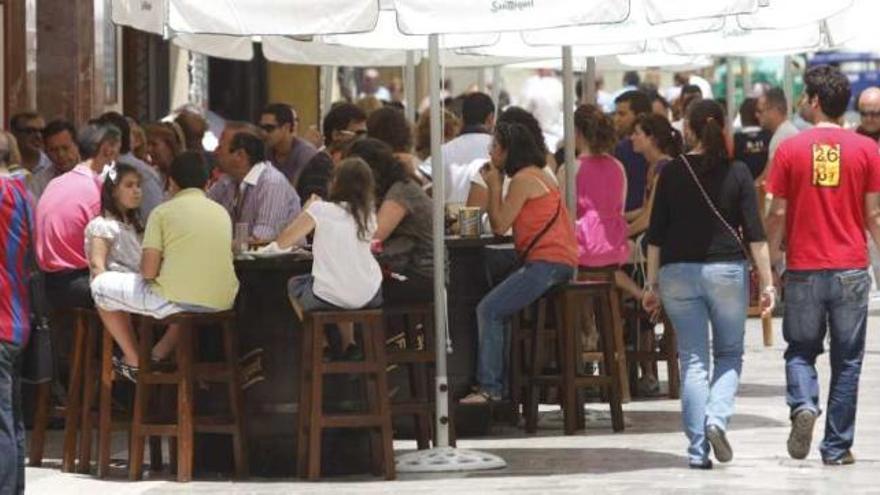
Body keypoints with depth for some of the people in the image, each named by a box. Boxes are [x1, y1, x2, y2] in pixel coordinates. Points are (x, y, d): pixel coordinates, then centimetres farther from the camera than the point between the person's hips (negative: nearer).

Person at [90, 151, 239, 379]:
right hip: (221, 303, 6)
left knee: (101, 285, 16)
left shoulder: (163, 211, -2)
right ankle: (158, 356, 33)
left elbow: (148, 272, -6)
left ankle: (134, 362, 21)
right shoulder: (222, 213, 13)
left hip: (175, 300, -6)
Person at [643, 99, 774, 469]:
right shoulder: (737, 173, -2)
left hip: (679, 272, 1)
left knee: (693, 360, 4)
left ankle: (697, 449, -1)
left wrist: (652, 283, 7)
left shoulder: (672, 172, 0)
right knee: (729, 354, 14)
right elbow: (754, 232, -5)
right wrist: (767, 282, -2)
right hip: (726, 270, -1)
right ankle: (717, 419, -11)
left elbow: (656, 234, 1)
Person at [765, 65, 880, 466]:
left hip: (804, 268, 0)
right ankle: (837, 448, 9)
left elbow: (778, 214, -1)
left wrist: (771, 265, 9)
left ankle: (803, 405, -15)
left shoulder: (790, 150, -3)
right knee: (846, 359, 8)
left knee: (800, 350, 13)